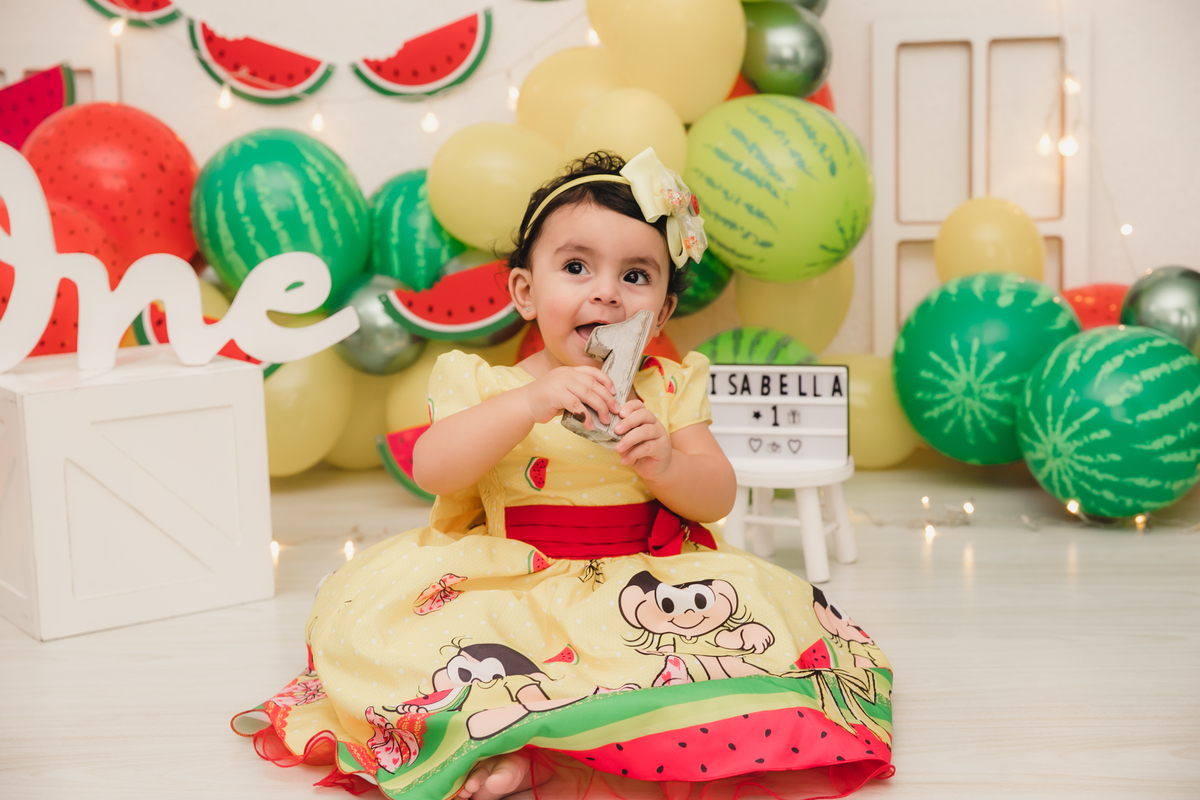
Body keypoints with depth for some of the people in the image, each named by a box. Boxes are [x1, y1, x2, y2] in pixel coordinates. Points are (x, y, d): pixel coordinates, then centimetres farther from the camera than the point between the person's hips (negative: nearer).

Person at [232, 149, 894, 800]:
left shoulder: (668, 389, 7)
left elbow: (717, 497, 2)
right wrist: (530, 401, -26)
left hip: (639, 588, 2)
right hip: (505, 591, -1)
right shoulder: (486, 387, 2)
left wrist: (665, 465, -21)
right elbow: (431, 470, -15)